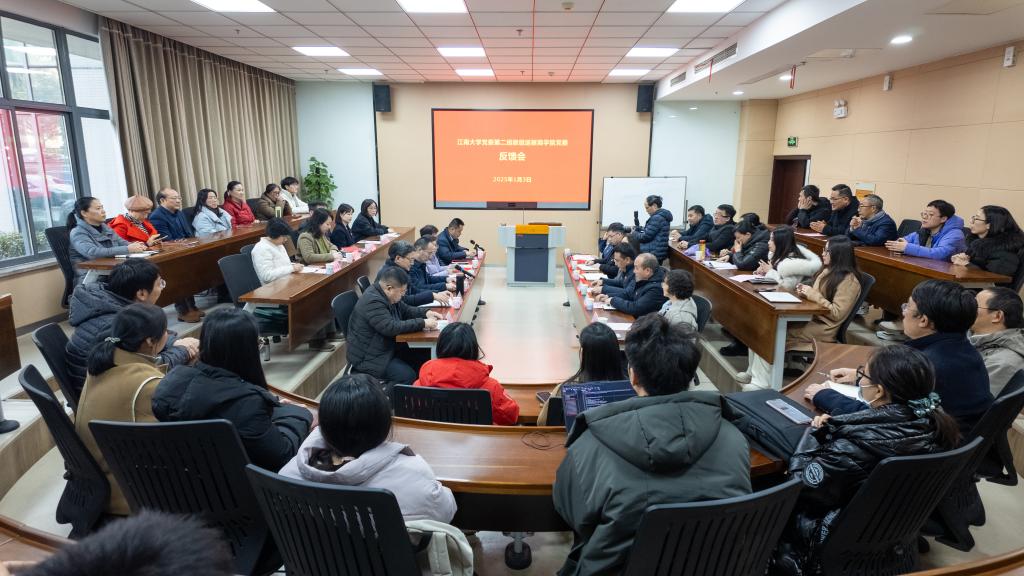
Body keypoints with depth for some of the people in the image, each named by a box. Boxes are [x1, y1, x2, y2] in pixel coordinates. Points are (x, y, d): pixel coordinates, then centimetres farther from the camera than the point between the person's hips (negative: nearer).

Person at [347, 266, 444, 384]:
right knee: (408, 376, -23)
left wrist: (426, 313, 0)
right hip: (368, 357, -10)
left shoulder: (387, 295, 5)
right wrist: (422, 323, -27)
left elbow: (406, 310, 18)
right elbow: (391, 328, -32)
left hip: (387, 347, 10)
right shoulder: (372, 301, -25)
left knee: (422, 363, -4)